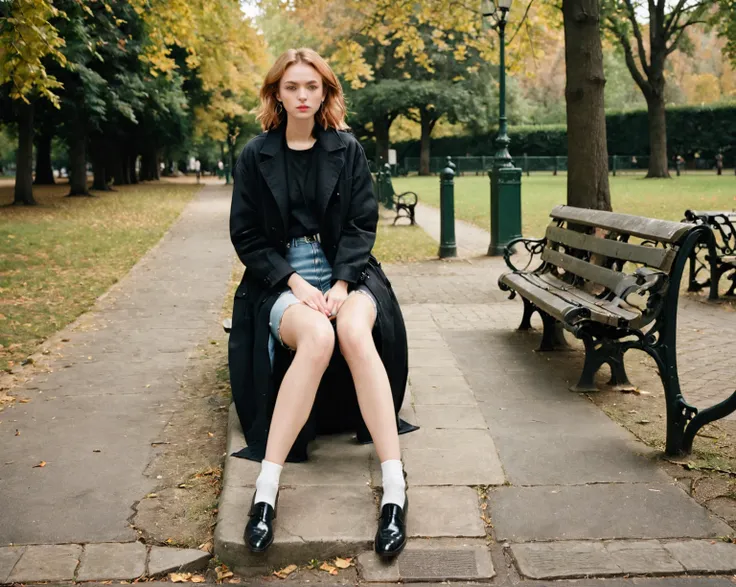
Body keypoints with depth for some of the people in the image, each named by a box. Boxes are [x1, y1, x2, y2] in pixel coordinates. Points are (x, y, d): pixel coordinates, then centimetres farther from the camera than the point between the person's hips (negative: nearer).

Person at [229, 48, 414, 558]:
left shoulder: (347, 150, 8)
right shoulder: (256, 157, 6)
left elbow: (363, 223, 3)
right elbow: (247, 235, 3)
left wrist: (341, 284, -13)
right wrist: (295, 282, -12)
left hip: (344, 272, 1)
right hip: (281, 279, -1)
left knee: (355, 332, -35)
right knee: (317, 337, -36)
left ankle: (395, 487, -37)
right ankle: (267, 490, -35)